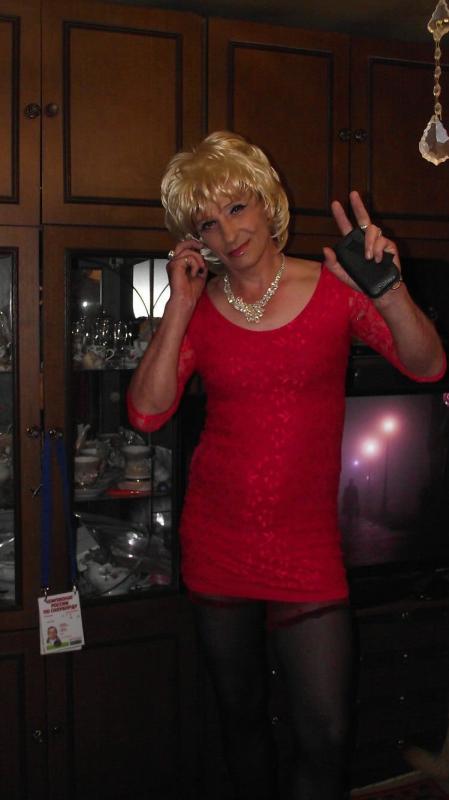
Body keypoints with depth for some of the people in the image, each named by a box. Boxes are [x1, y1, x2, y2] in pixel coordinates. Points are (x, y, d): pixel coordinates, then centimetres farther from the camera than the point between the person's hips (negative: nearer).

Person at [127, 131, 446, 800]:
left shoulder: (332, 287, -3)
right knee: (240, 712, 16)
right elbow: (147, 412, -9)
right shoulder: (199, 308, 2)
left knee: (327, 736, -6)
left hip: (306, 540, -2)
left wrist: (388, 291, -31)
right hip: (217, 537, 2)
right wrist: (181, 307, -13)